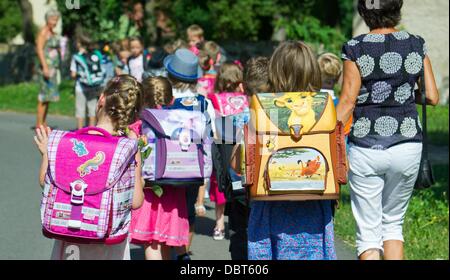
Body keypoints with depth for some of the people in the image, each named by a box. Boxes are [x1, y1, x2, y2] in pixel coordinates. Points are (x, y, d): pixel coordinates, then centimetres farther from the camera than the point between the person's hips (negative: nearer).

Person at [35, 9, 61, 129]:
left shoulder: (53, 33, 18)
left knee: (49, 96, 9)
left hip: (54, 68, 9)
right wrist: (45, 67, -25)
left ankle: (43, 123, 13)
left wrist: (58, 69, 20)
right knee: (44, 95, -10)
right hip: (46, 67, -9)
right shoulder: (43, 32, -9)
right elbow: (39, 49, -17)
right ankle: (39, 124, -8)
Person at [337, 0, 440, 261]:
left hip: (365, 148, -2)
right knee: (393, 223, 20)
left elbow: (348, 101, -9)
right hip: (407, 146, 2)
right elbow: (432, 97, 3)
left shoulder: (355, 48, -5)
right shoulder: (416, 45, 2)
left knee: (368, 232, 4)